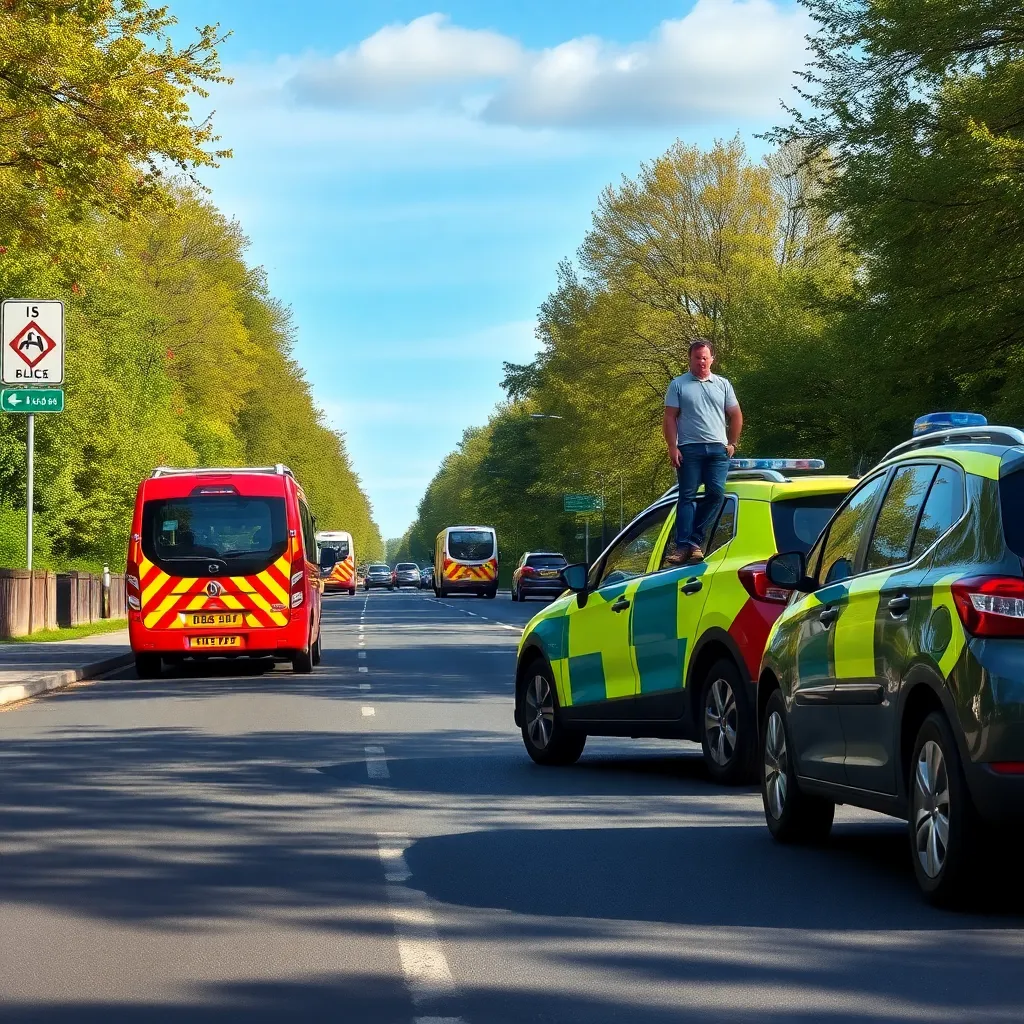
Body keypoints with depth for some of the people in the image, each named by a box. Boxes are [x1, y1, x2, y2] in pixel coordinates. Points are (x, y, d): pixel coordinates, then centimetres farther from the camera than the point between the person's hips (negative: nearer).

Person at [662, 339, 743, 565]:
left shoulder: (722, 385, 13)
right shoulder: (678, 385, 5)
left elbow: (736, 415, 17)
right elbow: (670, 418, 2)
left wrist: (732, 443, 8)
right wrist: (672, 447, -7)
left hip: (717, 449, 2)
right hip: (689, 448, -2)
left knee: (716, 493, -10)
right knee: (687, 496, -5)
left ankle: (694, 539, -1)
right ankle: (683, 546, -9)